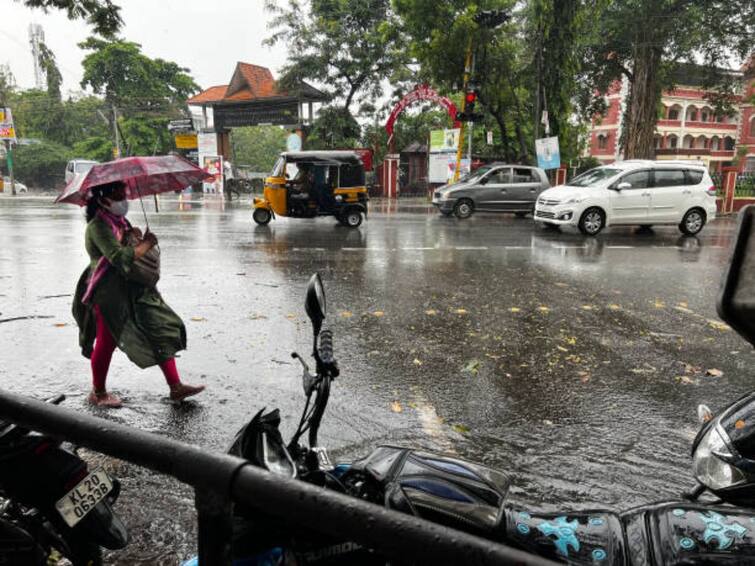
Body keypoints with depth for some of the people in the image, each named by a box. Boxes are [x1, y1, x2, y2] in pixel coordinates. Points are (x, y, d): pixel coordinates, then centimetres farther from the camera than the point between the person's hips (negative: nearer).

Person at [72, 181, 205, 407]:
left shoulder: (119, 220, 15)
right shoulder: (98, 225, -15)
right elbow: (118, 256, -26)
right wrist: (146, 243, -16)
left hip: (132, 288, 9)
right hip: (108, 292, -9)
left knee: (162, 330, 2)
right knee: (106, 342, 4)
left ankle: (176, 386, 6)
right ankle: (98, 393, 25)